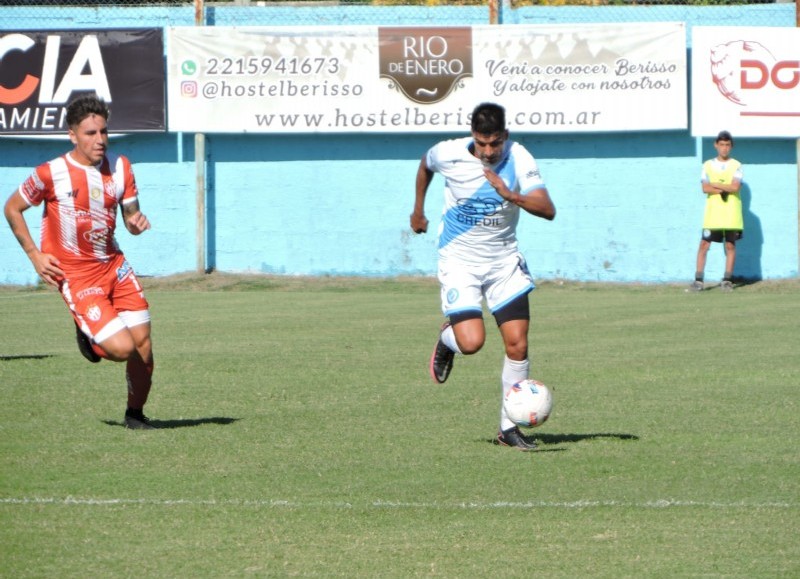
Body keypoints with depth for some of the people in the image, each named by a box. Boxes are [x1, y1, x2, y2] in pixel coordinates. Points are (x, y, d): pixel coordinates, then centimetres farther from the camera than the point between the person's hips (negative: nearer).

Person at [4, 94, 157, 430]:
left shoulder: (119, 167, 1)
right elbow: (12, 209, 0)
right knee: (122, 348, -17)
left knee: (143, 342, 0)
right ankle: (88, 336, 18)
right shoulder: (51, 174, -13)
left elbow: (130, 217, 9)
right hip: (75, 274, -5)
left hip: (113, 265, 5)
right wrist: (35, 255, -5)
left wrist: (136, 222, -15)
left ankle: (135, 414, 22)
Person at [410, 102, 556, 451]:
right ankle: (447, 340, 20)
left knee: (517, 343, -6)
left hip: (504, 261, 2)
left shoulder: (518, 160, -14)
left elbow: (548, 210, -24)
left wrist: (511, 195, -39)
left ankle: (509, 428, 9)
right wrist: (418, 209, 22)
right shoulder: (449, 154, -13)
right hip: (459, 261, -2)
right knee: (472, 342, -19)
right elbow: (425, 165, 13)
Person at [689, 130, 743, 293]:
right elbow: (705, 188, -5)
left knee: (730, 245, 2)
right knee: (704, 244, -4)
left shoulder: (736, 166, 3)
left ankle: (727, 280, 8)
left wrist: (715, 185, -7)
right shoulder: (708, 165, 7)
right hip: (712, 214, 1)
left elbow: (735, 187, -10)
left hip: (731, 214, -1)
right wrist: (725, 189, -12)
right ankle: (698, 280, -2)